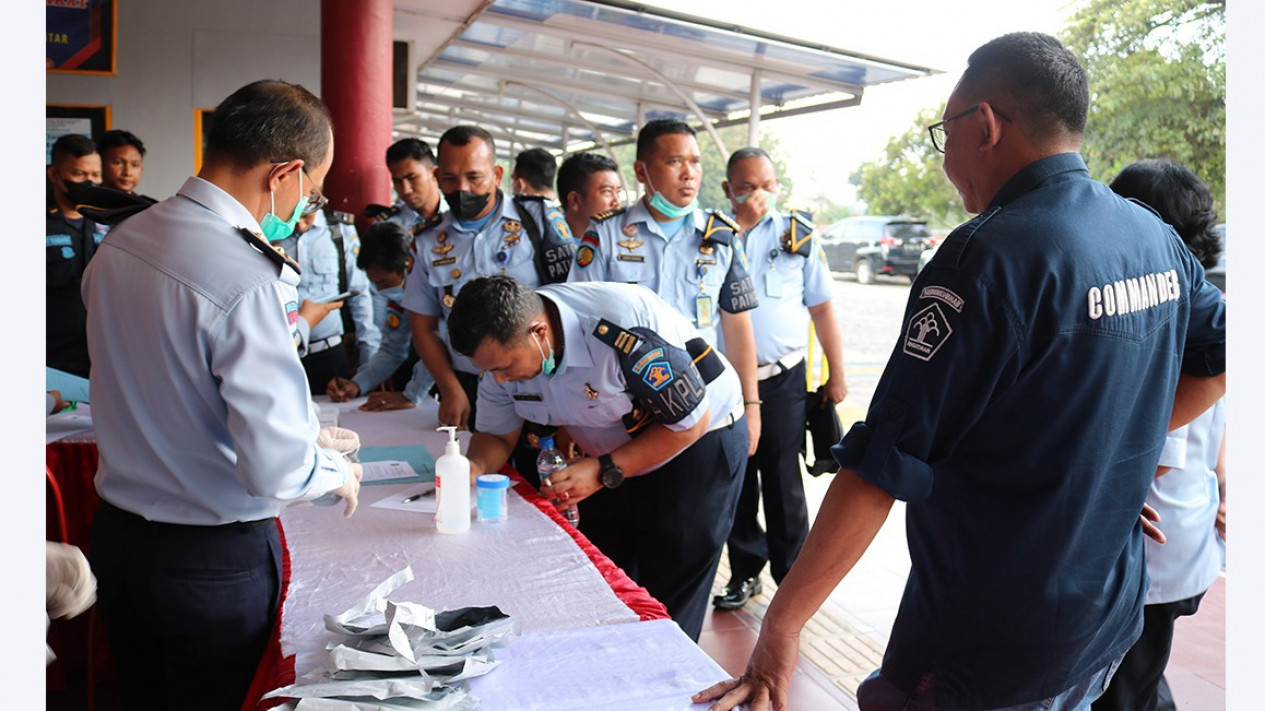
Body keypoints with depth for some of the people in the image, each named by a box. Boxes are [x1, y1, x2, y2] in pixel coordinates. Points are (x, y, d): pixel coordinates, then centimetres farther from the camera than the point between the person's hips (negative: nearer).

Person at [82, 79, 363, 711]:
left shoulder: (119, 243, 0)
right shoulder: (248, 284, -27)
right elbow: (275, 469, -28)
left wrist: (302, 430, 14)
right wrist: (335, 473, -6)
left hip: (115, 535, 7)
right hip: (214, 562, -7)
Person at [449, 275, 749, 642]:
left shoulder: (624, 330, -35)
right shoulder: (502, 345, -14)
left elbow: (691, 421, -24)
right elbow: (496, 436, 0)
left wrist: (604, 472, -28)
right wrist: (476, 467, -23)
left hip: (698, 445, -6)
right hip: (612, 458, 6)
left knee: (667, 609, -2)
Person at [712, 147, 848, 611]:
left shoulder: (797, 234, 2)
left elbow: (822, 309, 5)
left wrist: (836, 376, 4)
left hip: (782, 380, -2)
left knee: (782, 483, 4)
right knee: (735, 481, 12)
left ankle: (792, 577, 19)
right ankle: (745, 572, 27)